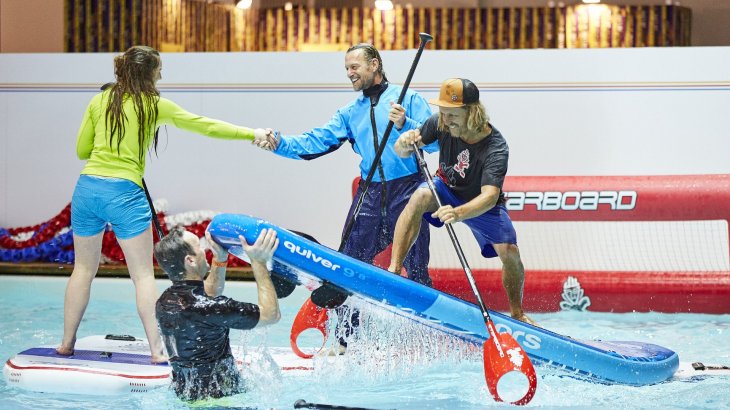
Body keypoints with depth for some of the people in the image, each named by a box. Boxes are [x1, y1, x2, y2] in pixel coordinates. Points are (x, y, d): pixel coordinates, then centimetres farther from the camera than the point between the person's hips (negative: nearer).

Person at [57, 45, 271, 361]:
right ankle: (157, 349, -3)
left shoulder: (100, 101, 11)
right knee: (143, 275, 0)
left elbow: (81, 150, 15)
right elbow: (205, 126, 3)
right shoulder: (155, 105, 2)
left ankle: (66, 344, 19)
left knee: (83, 269, 15)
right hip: (124, 192, -4)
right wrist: (251, 134, 7)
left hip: (87, 188, 4)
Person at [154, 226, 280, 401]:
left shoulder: (165, 301, 2)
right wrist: (258, 262, -13)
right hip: (220, 399, -9)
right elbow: (271, 314, -15)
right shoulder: (205, 308, -24)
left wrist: (220, 258, 10)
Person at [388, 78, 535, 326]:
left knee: (510, 254, -15)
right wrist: (405, 144, -41)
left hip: (482, 204, -2)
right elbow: (402, 152, -15)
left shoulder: (495, 148, -35)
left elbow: (490, 196, -46)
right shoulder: (440, 124, -24)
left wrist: (459, 213, -65)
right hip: (447, 190, 2)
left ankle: (517, 313, 13)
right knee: (420, 197, -32)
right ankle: (394, 269, -35)